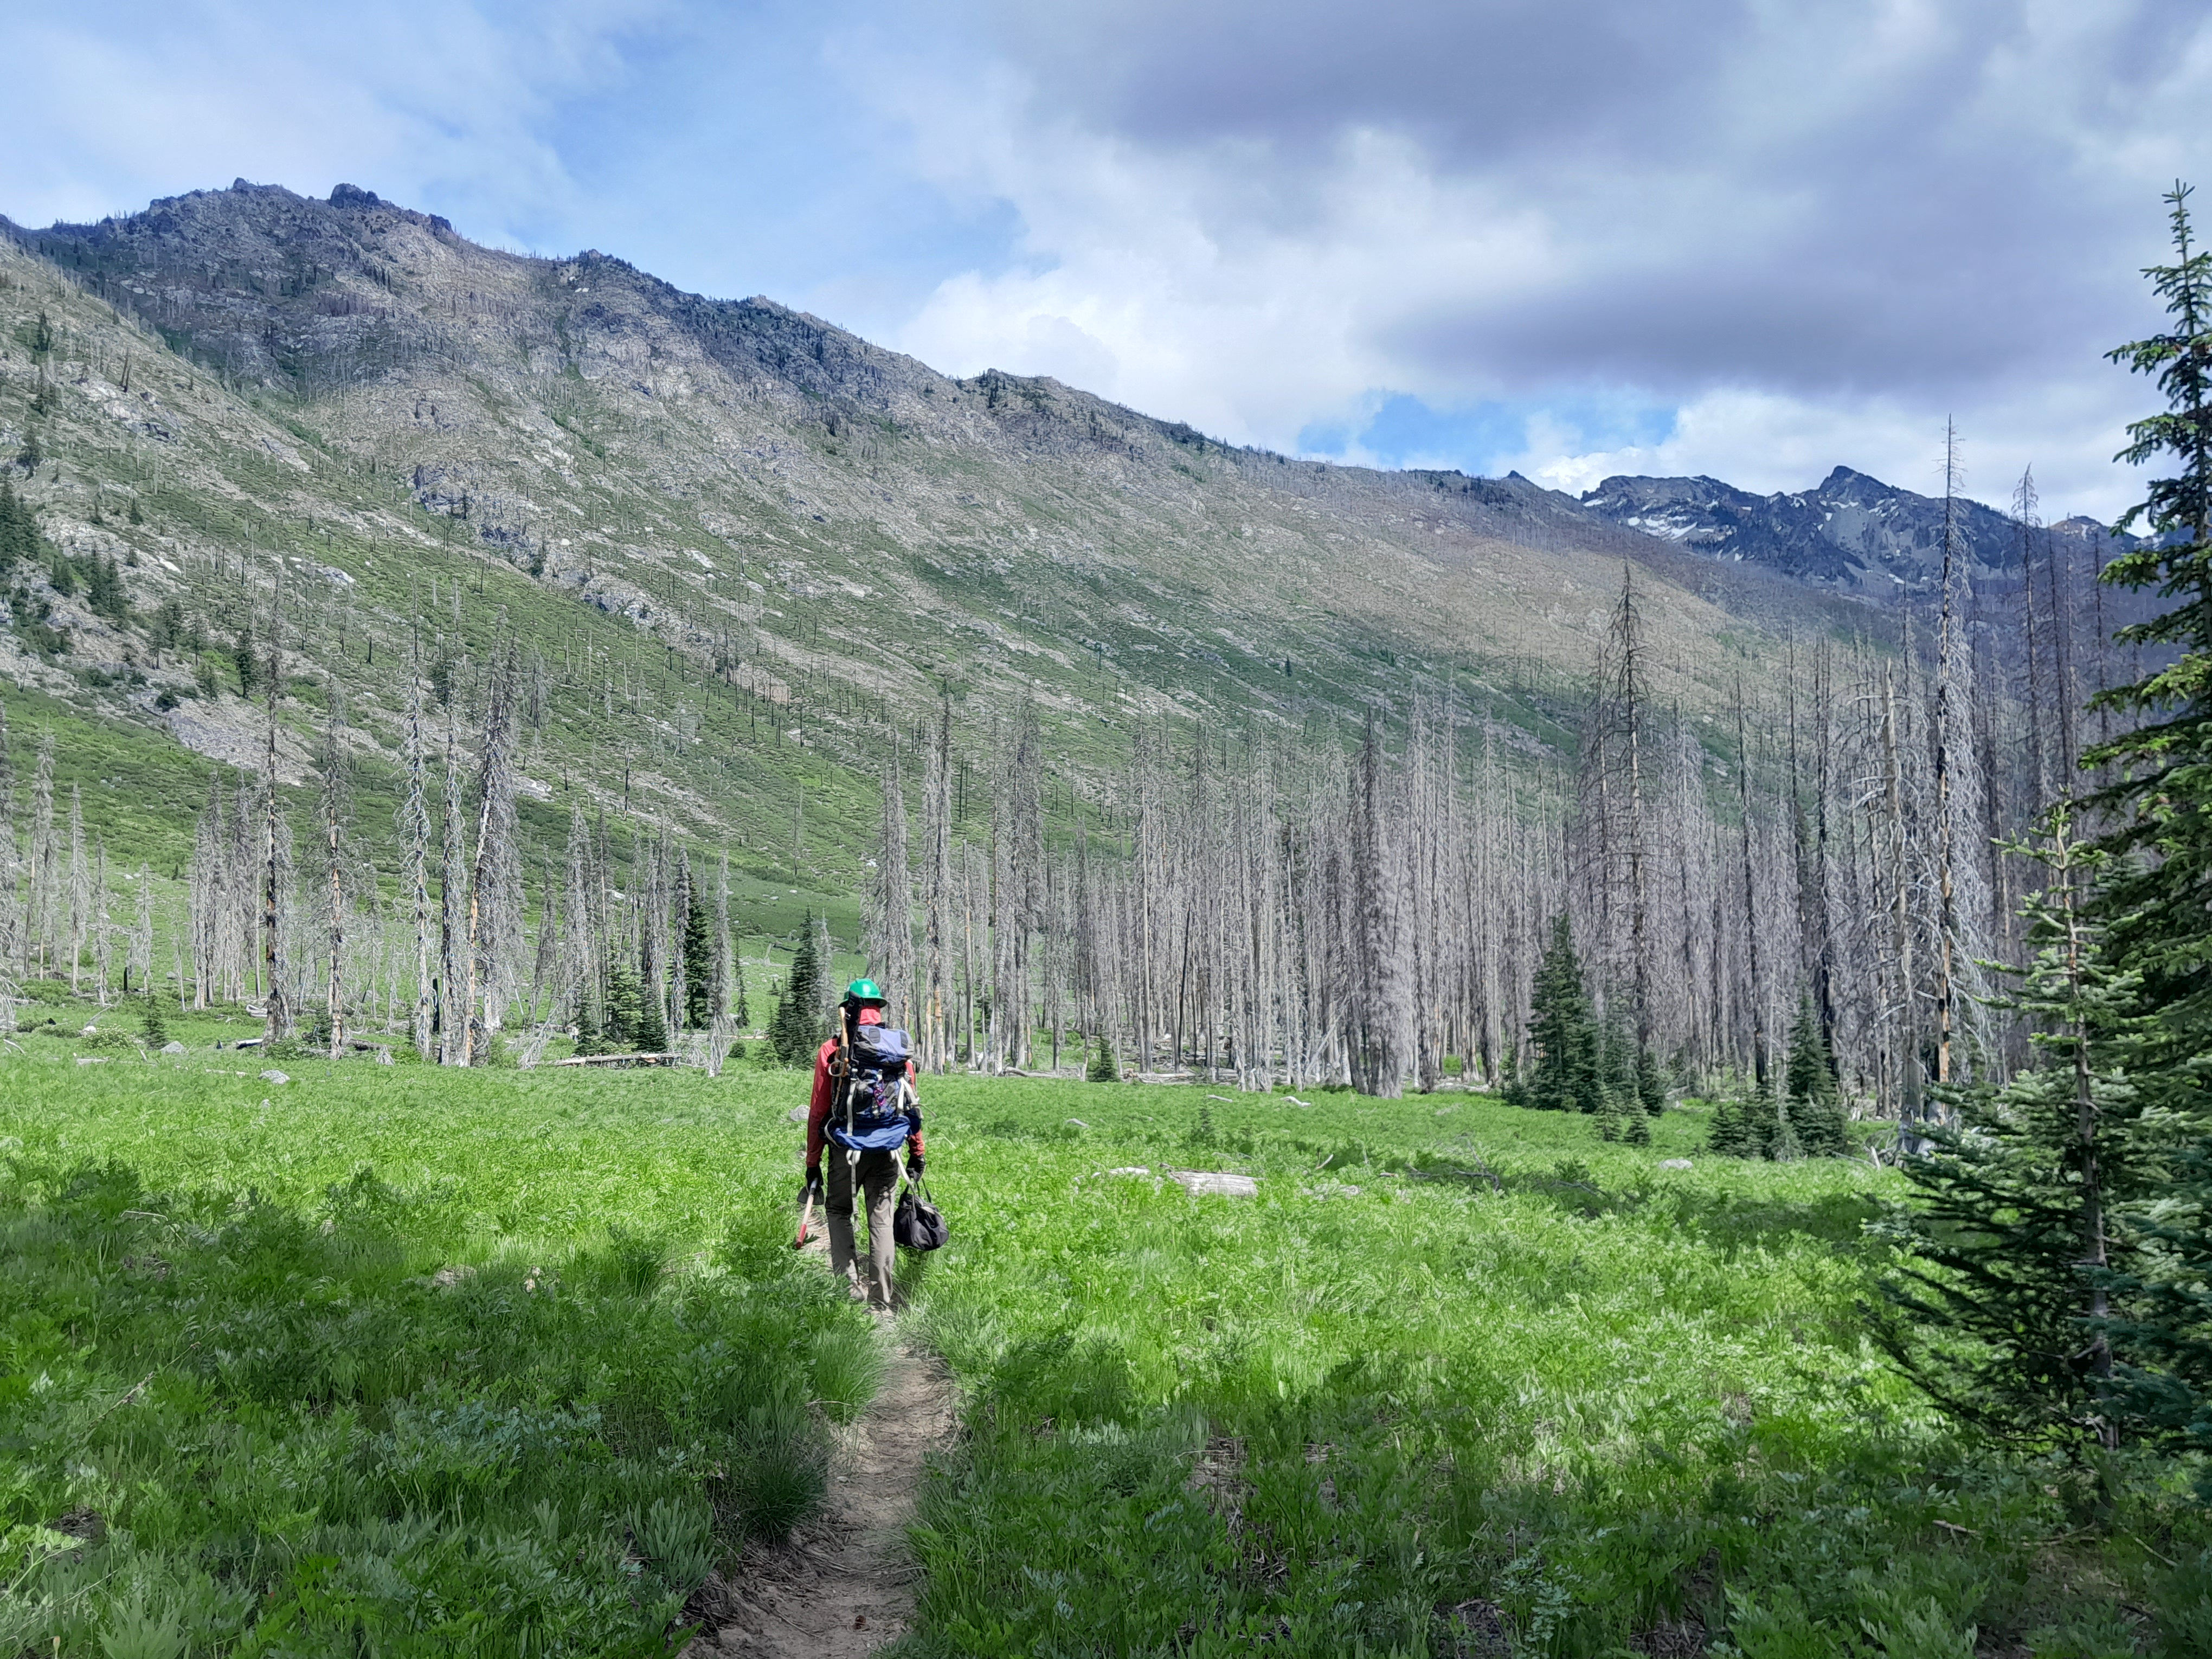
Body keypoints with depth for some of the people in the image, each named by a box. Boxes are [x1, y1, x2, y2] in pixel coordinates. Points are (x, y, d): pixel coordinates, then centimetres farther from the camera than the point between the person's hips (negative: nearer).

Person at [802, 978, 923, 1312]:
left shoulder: (832, 1051, -3)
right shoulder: (900, 1047, 5)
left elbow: (818, 1113, -2)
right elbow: (912, 1106, 6)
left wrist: (812, 1165, 4)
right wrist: (917, 1155, 14)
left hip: (846, 1150, -2)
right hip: (887, 1152, 2)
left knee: (839, 1211, 18)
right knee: (881, 1220, 9)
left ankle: (849, 1283, 5)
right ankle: (880, 1303, 8)